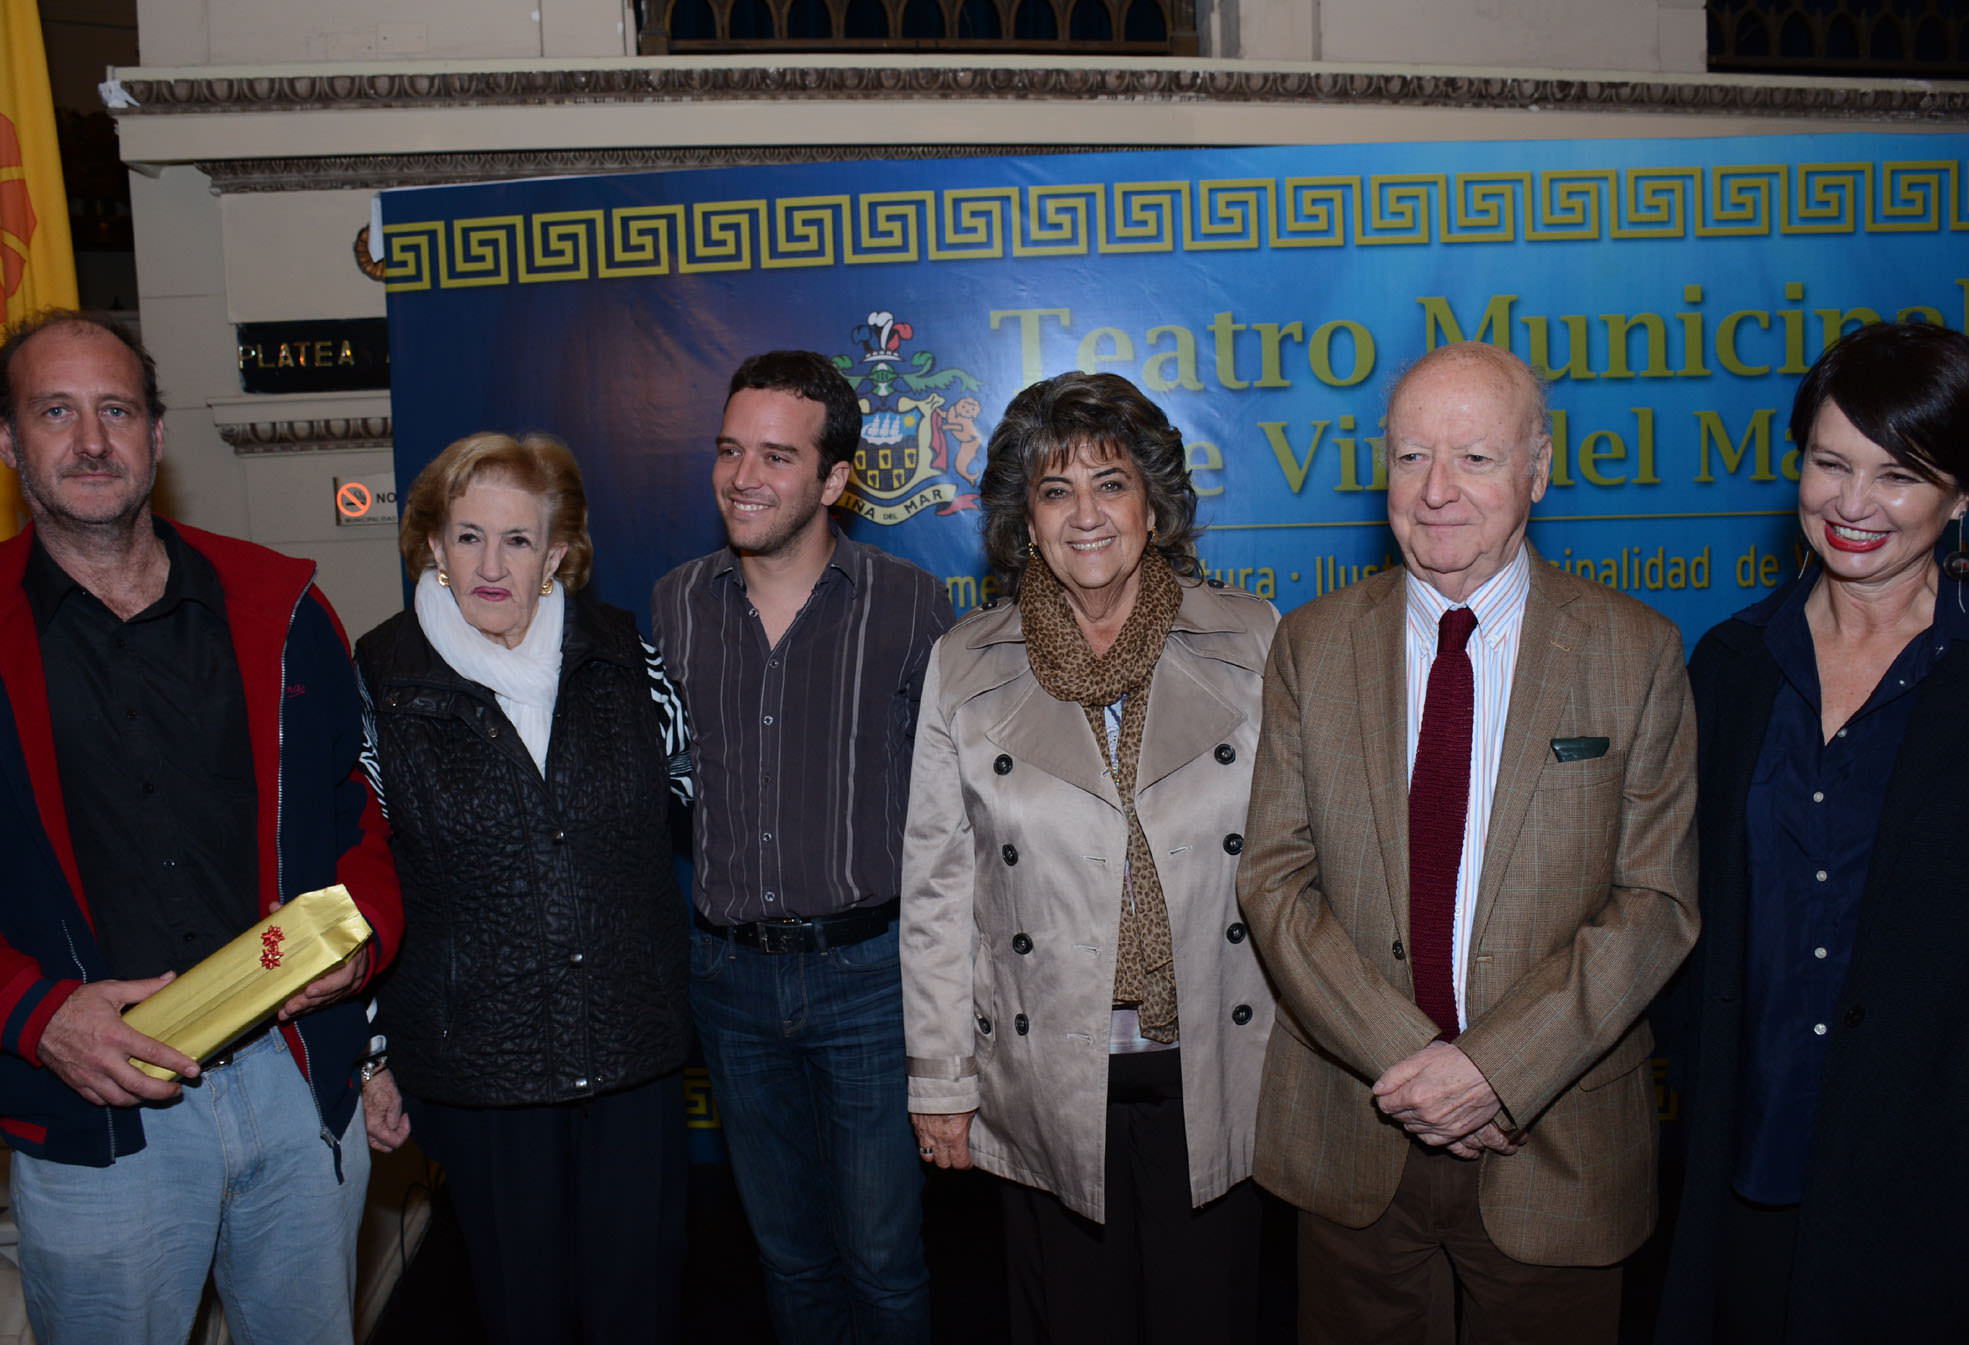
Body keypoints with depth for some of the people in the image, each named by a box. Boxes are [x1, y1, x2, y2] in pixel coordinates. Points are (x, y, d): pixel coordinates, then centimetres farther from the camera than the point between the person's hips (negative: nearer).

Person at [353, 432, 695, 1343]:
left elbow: (698, 787, 10)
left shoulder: (622, 655, -1)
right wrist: (371, 1053, 3)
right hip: (473, 1058, -1)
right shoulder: (381, 678, -5)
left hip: (633, 1046, 1)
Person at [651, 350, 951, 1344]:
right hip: (730, 973, 3)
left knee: (882, 1257, 10)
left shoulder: (909, 605, -8)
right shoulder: (675, 605, 2)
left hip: (868, 970, -3)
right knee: (787, 1252, 20)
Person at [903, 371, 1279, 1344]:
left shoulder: (1251, 643, -1)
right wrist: (941, 1081, 3)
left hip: (1214, 1072, 0)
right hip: (1047, 1079, 0)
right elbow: (935, 887, 2)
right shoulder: (965, 667, 0)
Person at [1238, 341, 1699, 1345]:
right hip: (1351, 1134, 1)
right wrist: (1404, 1058, -14)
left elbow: (1657, 901, -7)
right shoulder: (1311, 645, -1)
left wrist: (1500, 1068, -16)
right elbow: (1273, 876, -4)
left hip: (1556, 1140, -1)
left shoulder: (1637, 652, -4)